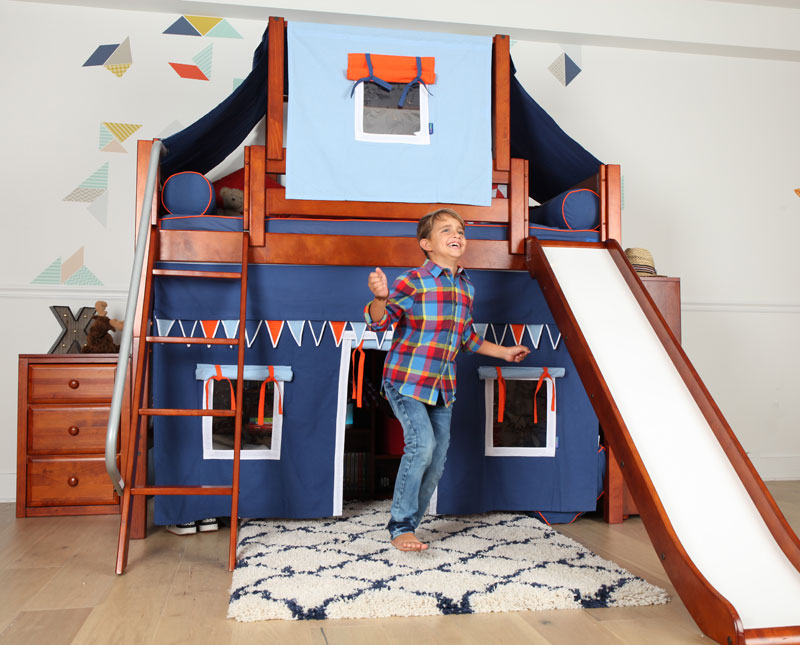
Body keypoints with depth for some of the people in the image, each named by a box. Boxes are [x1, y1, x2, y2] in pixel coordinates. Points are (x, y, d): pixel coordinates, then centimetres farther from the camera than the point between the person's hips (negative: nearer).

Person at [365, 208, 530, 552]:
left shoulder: (466, 287, 9)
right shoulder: (413, 281, -12)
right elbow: (378, 321, -17)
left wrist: (503, 352, 26)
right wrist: (380, 297, -37)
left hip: (442, 385, 7)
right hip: (406, 378, -7)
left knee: (437, 458, 8)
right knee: (422, 443, -21)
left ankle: (409, 524, 24)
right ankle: (400, 528, -7)